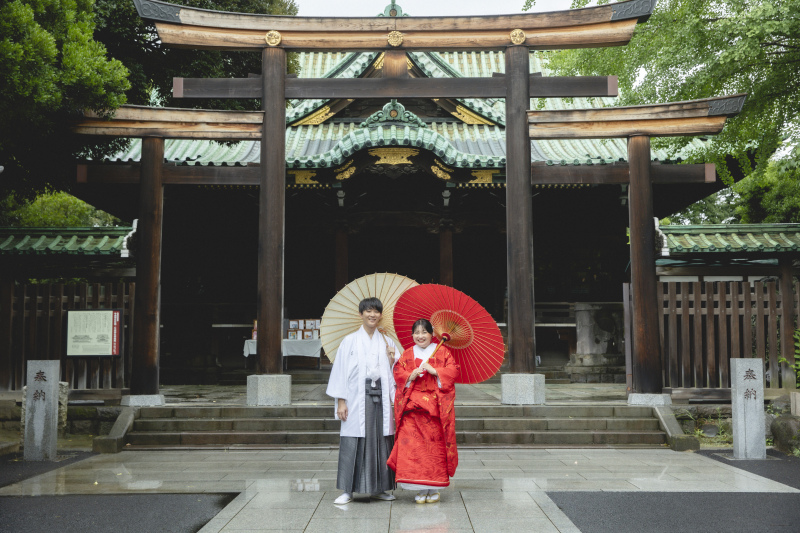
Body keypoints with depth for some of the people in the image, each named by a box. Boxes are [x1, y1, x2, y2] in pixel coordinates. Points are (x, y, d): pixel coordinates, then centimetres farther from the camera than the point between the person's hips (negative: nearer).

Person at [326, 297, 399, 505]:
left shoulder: (387, 342, 12)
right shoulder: (350, 341, 3)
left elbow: (392, 374, 16)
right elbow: (341, 371, 0)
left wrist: (391, 361, -5)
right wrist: (341, 401, -6)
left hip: (380, 396, 3)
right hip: (357, 396, -3)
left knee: (381, 440, 4)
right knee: (353, 441, -6)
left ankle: (378, 488, 15)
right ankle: (348, 490, 2)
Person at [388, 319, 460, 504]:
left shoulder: (443, 352, 7)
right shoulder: (407, 355, 13)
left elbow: (454, 370, -2)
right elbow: (398, 374, 8)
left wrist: (434, 371, -13)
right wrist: (411, 376, -11)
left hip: (436, 407, -1)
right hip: (412, 406, 1)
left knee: (436, 444, 0)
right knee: (413, 444, -7)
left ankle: (434, 488, 11)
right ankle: (421, 488, 1)